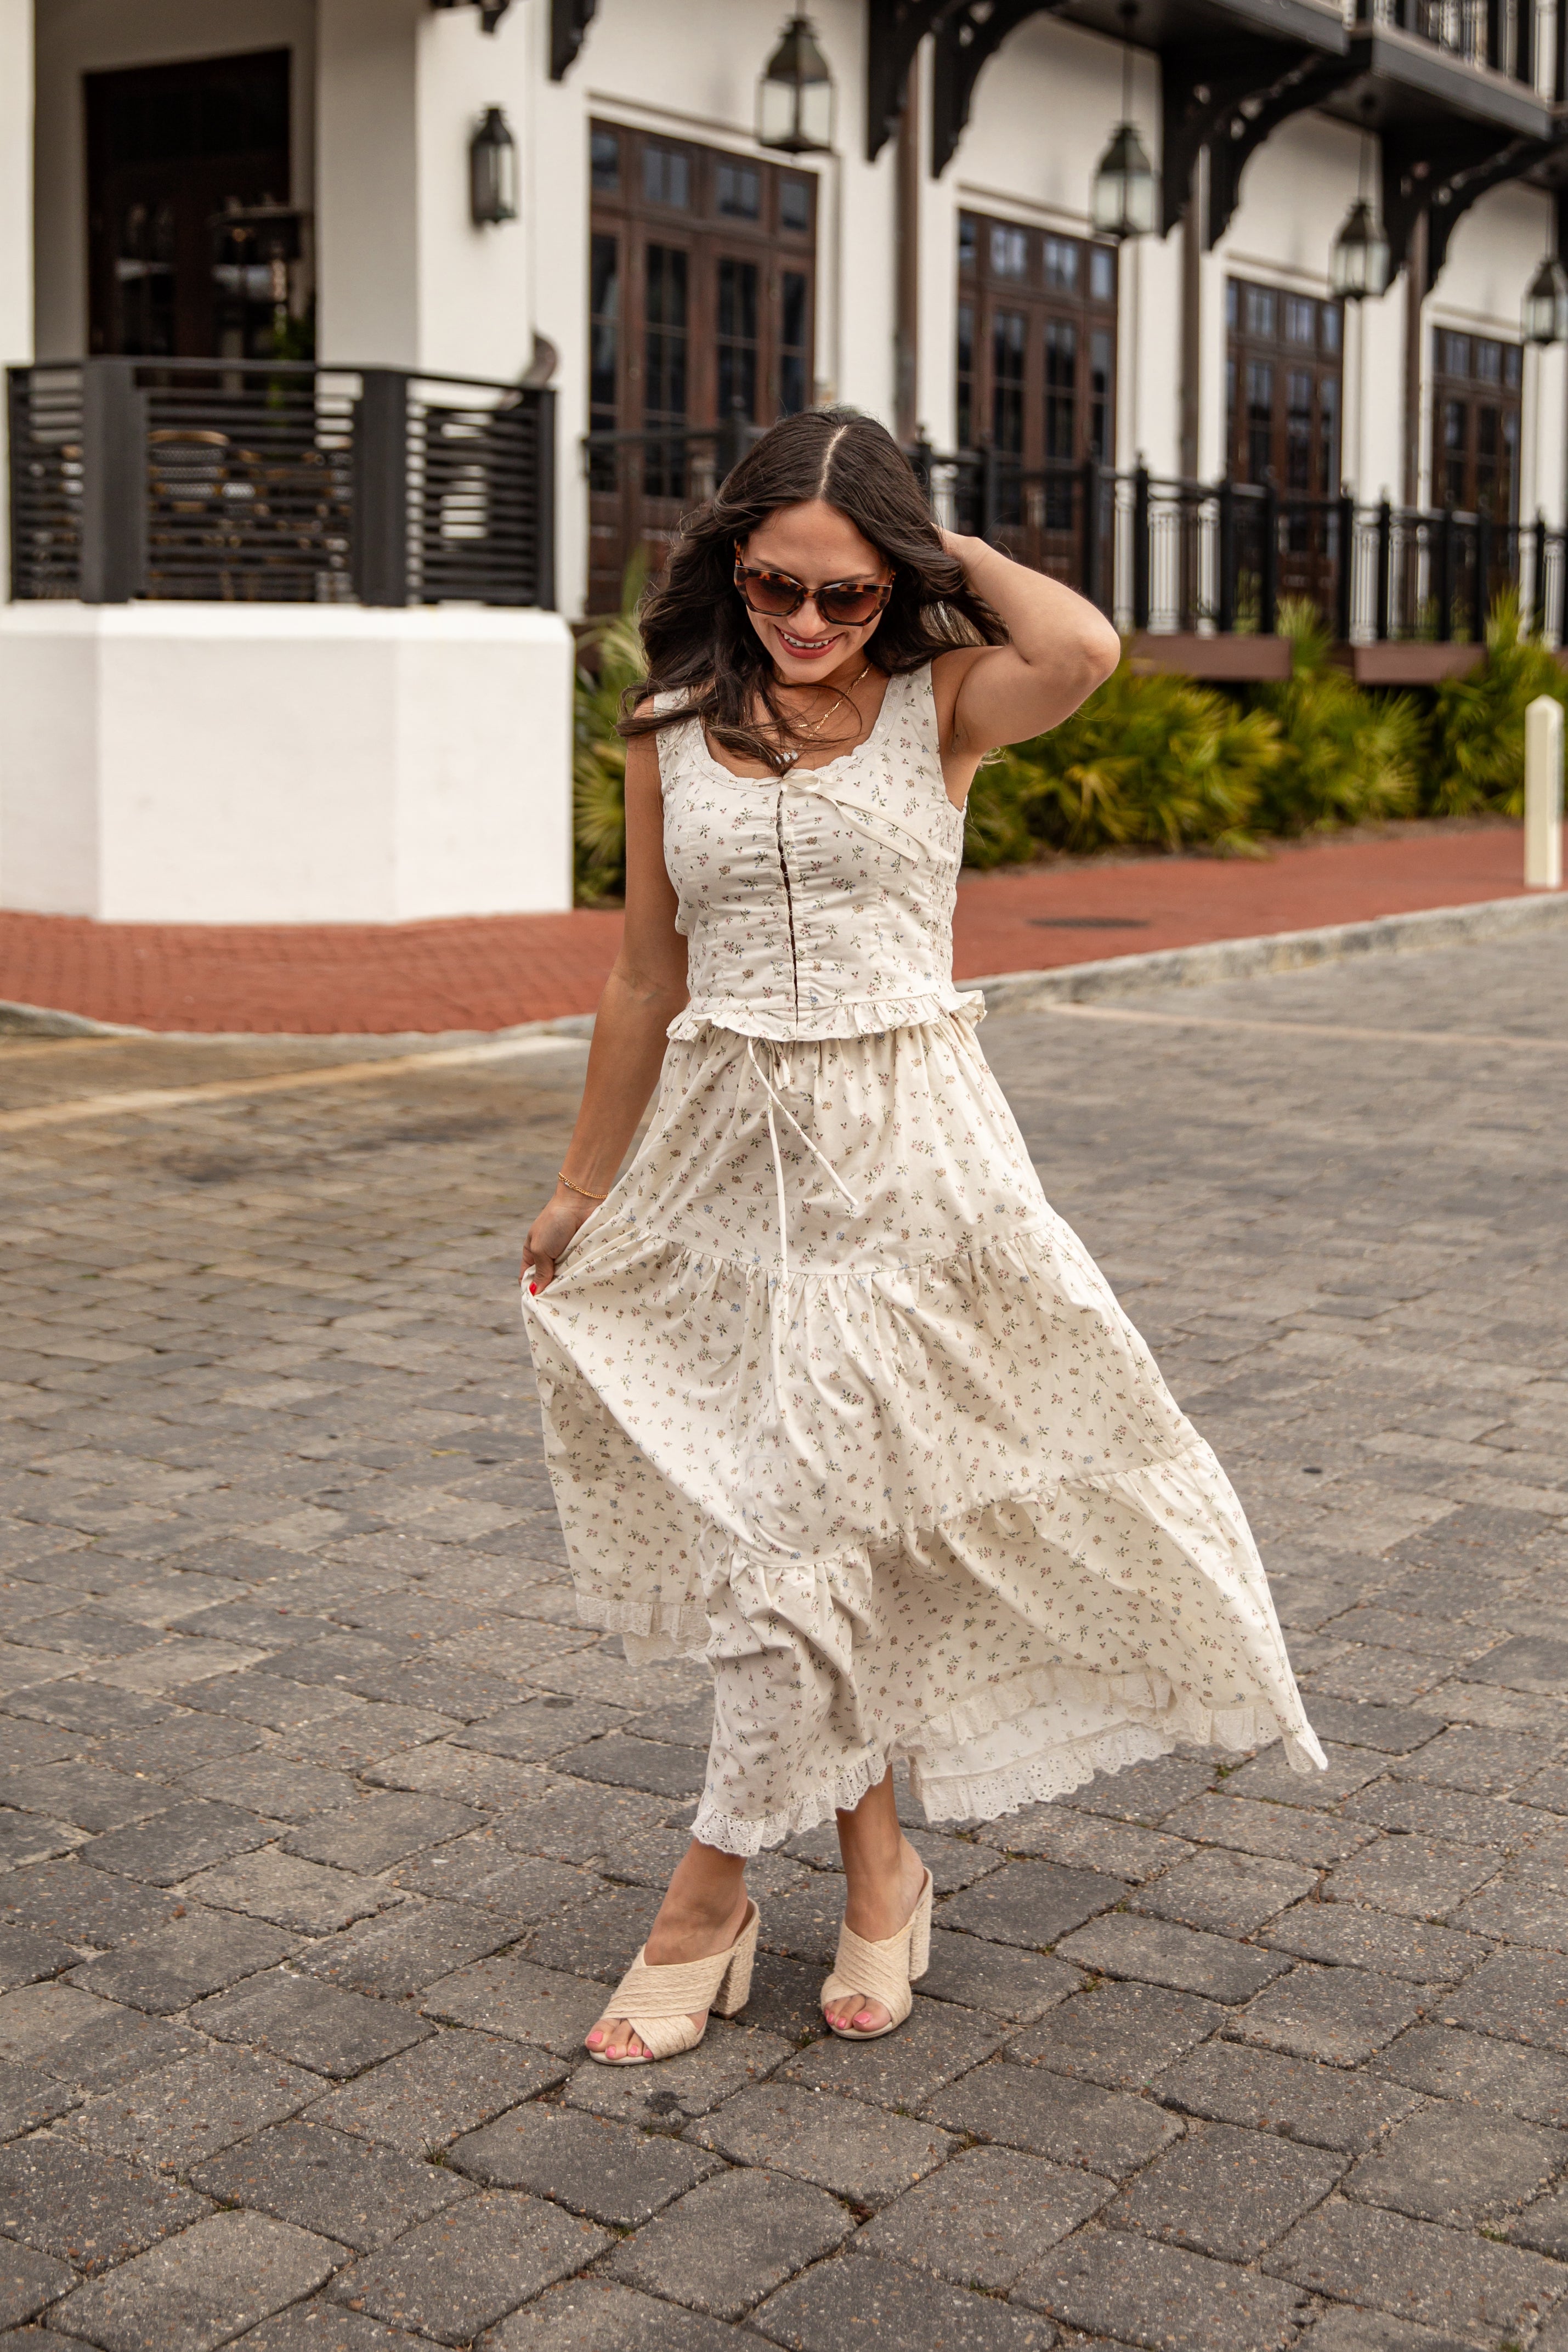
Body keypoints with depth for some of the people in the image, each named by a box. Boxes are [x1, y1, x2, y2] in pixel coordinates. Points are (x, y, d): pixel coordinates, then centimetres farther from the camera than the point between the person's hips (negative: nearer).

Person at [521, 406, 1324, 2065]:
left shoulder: (941, 703, -3)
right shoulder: (671, 731, 4)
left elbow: (1082, 651, -27)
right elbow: (646, 979, 11)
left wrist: (953, 550, -9)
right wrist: (581, 1187, 16)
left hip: (904, 1147, -3)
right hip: (732, 1149, 3)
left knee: (816, 1507, -2)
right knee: (806, 1512, 9)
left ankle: (712, 1894, 13)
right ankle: (876, 1863, 25)